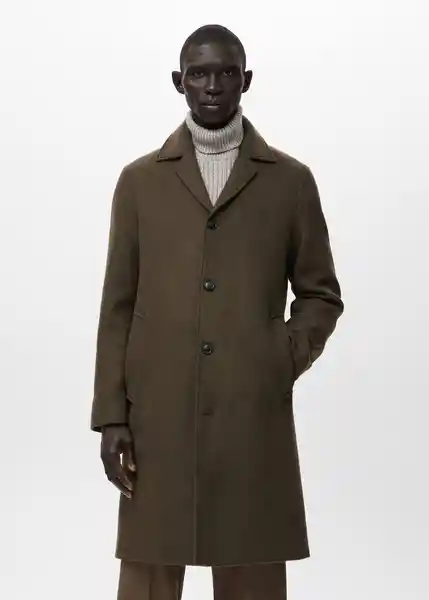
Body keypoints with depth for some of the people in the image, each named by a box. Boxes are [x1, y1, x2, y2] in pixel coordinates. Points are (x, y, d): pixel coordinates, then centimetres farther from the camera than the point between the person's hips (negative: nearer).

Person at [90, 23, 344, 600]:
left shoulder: (291, 180, 7)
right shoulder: (140, 179, 9)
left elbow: (321, 294, 12)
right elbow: (118, 307, 6)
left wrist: (286, 360, -5)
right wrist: (111, 415, 0)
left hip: (255, 417, 0)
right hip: (157, 417, 0)